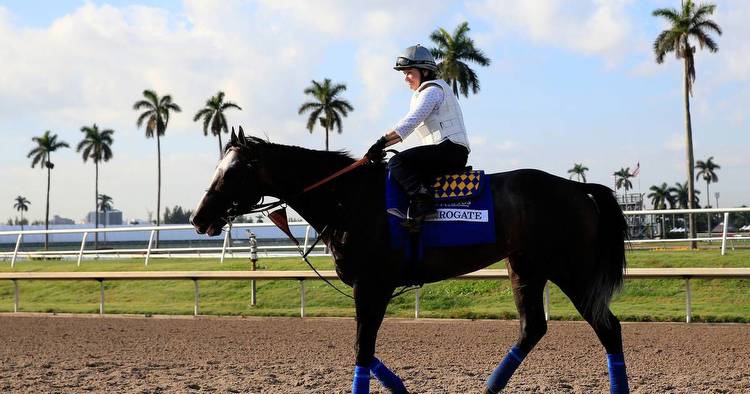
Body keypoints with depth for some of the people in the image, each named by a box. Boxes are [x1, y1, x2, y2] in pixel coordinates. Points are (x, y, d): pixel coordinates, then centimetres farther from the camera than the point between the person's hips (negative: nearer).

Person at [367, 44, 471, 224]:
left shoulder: (432, 89, -6)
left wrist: (382, 141, -20)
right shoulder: (421, 94, 26)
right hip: (449, 154, 10)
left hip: (451, 148, -10)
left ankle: (421, 198, -34)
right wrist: (381, 147, 8)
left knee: (397, 163, -20)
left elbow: (410, 122, -17)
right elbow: (404, 129, 20)